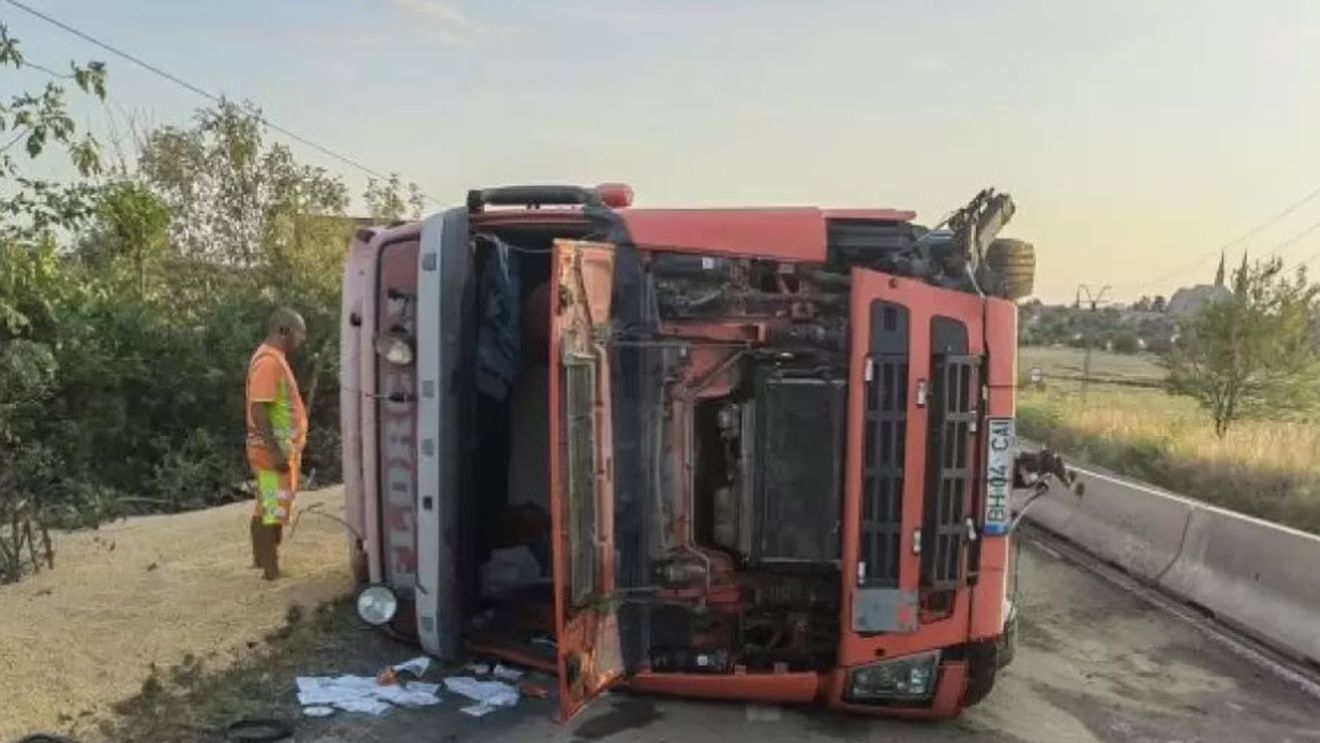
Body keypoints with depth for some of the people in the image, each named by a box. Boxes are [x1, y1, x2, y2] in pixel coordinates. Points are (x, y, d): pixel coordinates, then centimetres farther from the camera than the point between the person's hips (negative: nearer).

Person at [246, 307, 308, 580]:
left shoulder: (274, 358, 13)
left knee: (267, 508, 18)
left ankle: (262, 559, 29)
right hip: (273, 451, -10)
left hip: (280, 449, 10)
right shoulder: (269, 361, -19)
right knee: (272, 510, -4)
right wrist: (276, 451, -25)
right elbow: (258, 409, -25)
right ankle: (272, 570, 3)